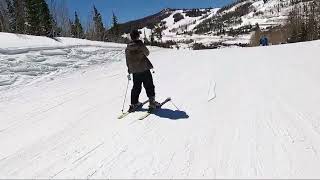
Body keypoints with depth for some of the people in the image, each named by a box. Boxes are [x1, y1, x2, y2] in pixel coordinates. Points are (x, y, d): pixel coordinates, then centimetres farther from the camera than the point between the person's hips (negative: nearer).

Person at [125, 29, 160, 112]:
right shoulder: (140, 44, -14)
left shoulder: (128, 48, 4)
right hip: (144, 69, -5)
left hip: (134, 71, 6)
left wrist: (129, 71, 18)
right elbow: (147, 53, -2)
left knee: (136, 87, 15)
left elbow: (127, 61, 10)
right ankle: (152, 102, 5)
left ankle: (134, 104, 18)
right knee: (149, 86, 5)